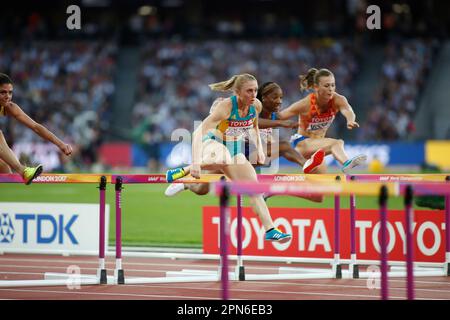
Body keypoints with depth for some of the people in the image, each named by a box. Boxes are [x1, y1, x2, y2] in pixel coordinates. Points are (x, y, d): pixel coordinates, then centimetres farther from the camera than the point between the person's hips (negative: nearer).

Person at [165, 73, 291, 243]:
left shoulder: (256, 105, -9)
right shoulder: (225, 106, -28)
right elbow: (198, 133, -34)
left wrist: (259, 149, 7)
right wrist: (195, 162, -44)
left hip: (235, 149, 6)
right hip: (213, 144, -6)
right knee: (223, 159, -43)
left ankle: (270, 230, 3)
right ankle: (183, 171, -23)